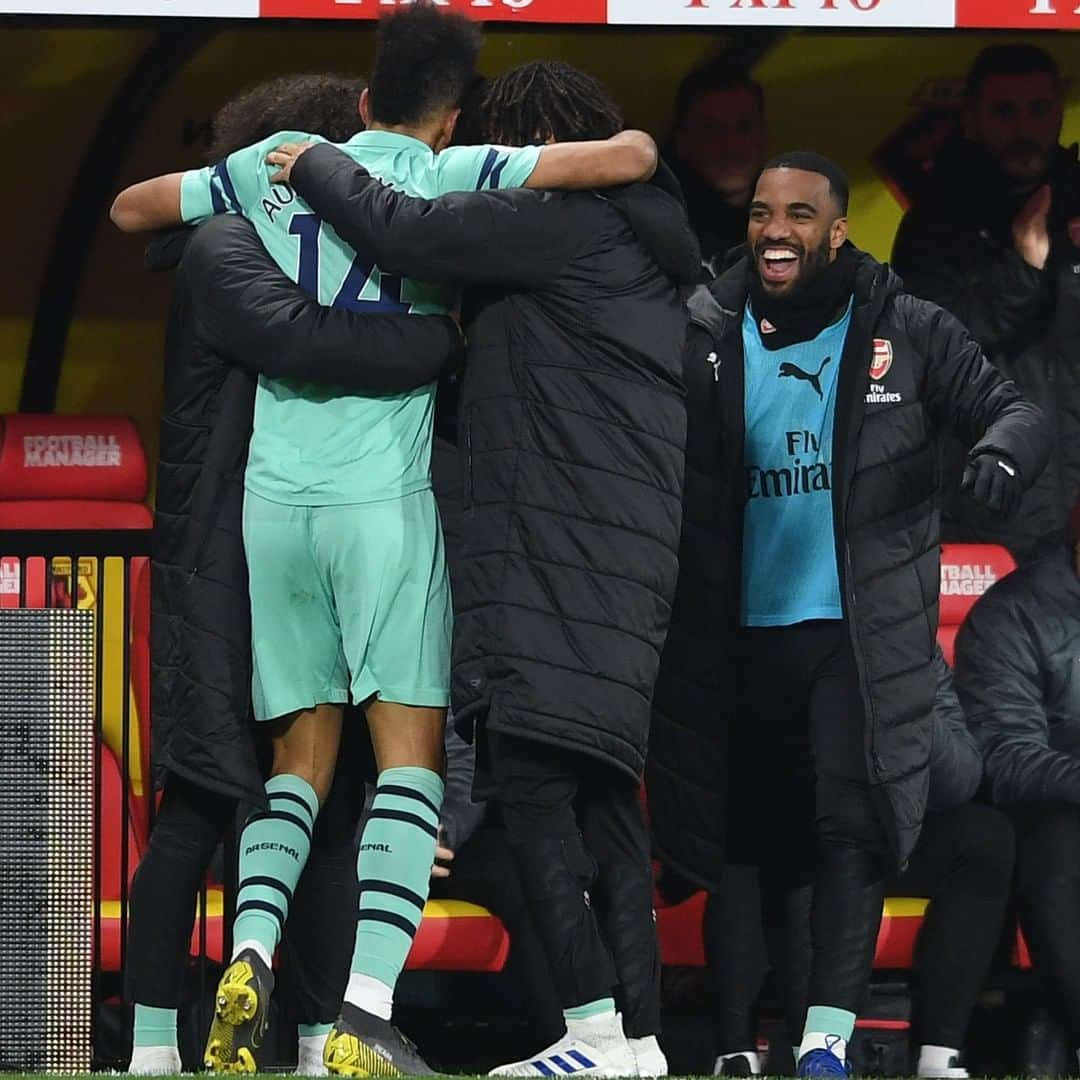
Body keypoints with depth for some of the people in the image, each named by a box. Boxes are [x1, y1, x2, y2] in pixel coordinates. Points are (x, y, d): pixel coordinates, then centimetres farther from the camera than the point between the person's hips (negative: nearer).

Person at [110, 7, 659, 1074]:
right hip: (385, 496, -4)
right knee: (410, 750, -1)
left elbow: (131, 208, 26)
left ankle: (248, 955, -12)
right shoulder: (450, 177, 1)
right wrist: (635, 143, 16)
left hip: (274, 496, 4)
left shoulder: (271, 165, 11)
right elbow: (627, 158, -6)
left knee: (301, 754, 13)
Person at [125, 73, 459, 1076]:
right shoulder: (223, 251, -7)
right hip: (223, 571, -8)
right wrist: (454, 336, -23)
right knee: (200, 806, -7)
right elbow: (300, 339, -25)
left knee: (327, 809, 3)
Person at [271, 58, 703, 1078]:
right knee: (598, 791, 9)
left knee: (530, 776, -14)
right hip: (624, 546, 10)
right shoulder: (640, 246, 24)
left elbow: (411, 232, -14)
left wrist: (318, 167, 3)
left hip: (561, 549, -10)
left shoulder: (563, 220, -7)